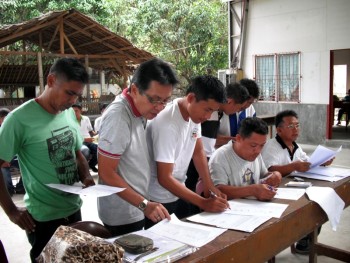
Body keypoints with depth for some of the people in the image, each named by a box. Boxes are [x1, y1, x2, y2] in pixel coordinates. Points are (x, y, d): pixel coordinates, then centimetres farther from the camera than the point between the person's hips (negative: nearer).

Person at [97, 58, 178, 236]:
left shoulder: (140, 109, 1)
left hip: (136, 210, 8)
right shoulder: (118, 116, -24)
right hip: (122, 215, -8)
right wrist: (144, 204, -22)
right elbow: (106, 173, -21)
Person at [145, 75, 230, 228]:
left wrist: (210, 187, -6)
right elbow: (164, 178, -27)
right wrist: (203, 203, -28)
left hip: (177, 193, 7)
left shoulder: (194, 113, -6)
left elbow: (198, 152, 5)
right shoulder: (167, 124, -29)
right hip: (158, 201, -7)